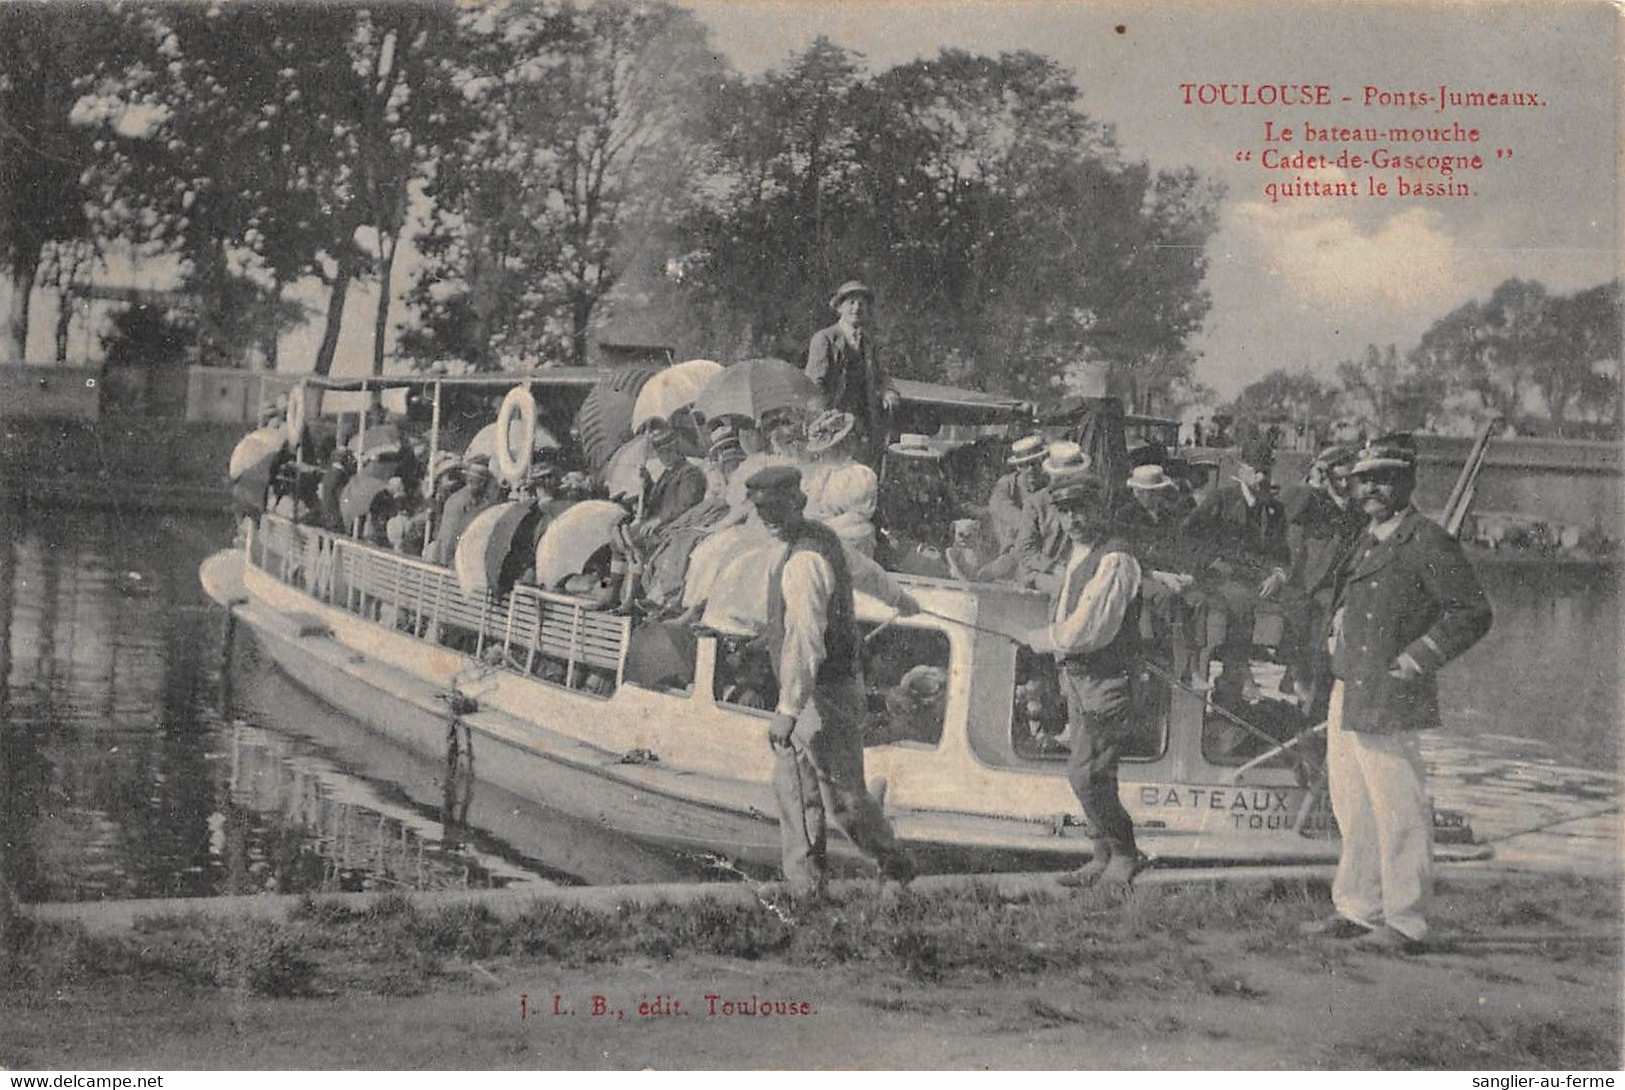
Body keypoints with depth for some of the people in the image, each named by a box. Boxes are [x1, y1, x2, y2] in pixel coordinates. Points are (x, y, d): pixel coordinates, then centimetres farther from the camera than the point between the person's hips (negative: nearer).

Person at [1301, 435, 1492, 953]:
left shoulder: (1427, 542, -11)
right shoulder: (1367, 541, 16)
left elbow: (1473, 613, -13)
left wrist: (1417, 660, -15)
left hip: (1387, 702, -9)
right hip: (1346, 697, 9)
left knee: (1399, 811, -2)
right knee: (1352, 811, 16)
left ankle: (1405, 924, 5)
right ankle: (1358, 909, 27)